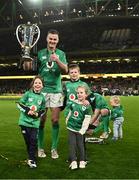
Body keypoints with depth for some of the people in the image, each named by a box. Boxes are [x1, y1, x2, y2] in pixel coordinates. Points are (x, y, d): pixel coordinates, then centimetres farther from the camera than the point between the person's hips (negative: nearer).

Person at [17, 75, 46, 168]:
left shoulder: (42, 97, 3)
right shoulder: (28, 94, -3)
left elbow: (43, 110, 12)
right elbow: (19, 104, -2)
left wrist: (38, 114, -8)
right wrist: (27, 110, -15)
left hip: (35, 122, 1)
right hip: (25, 121, -1)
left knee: (34, 140, -6)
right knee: (27, 140, 7)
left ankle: (32, 160, 6)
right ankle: (31, 158, 24)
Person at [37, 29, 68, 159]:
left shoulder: (61, 53, 7)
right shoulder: (40, 53, 7)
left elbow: (65, 70, -6)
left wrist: (57, 60, -20)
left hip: (56, 90, 0)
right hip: (42, 90, 0)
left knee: (55, 120, 1)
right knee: (41, 120, 3)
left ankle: (54, 148, 11)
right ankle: (40, 148, 15)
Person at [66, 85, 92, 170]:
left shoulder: (87, 106, -11)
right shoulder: (73, 103, 3)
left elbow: (86, 120, -13)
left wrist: (82, 130, -15)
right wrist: (67, 120, 17)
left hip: (80, 129, -3)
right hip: (71, 128, 4)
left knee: (80, 145, 4)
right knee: (72, 144, 2)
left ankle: (82, 161, 20)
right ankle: (73, 161, 8)